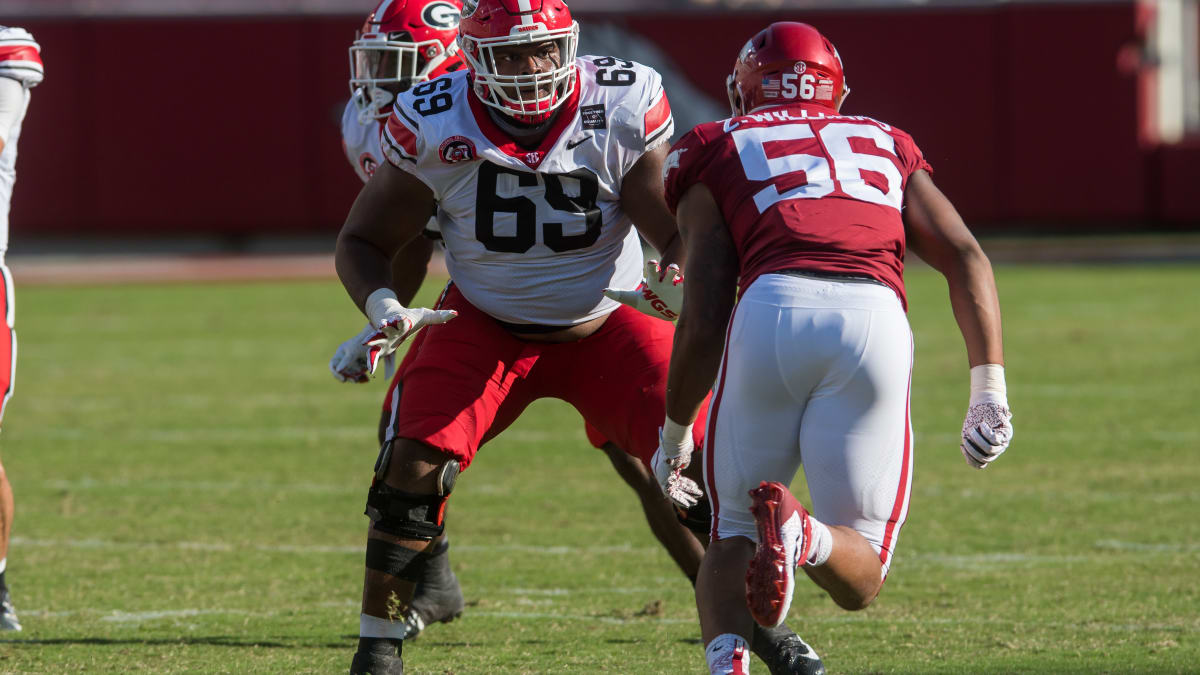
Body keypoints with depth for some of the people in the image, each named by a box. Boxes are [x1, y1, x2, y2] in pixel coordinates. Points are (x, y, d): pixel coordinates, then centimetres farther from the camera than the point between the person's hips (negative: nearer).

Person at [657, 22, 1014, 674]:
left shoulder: (715, 152, 24)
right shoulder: (887, 147, 32)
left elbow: (703, 320, 15)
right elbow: (967, 259, 17)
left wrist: (674, 435, 27)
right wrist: (990, 392, 13)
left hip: (770, 311, -1)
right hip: (875, 321, 1)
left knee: (733, 539, 19)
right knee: (858, 579, 12)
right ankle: (805, 535, -24)